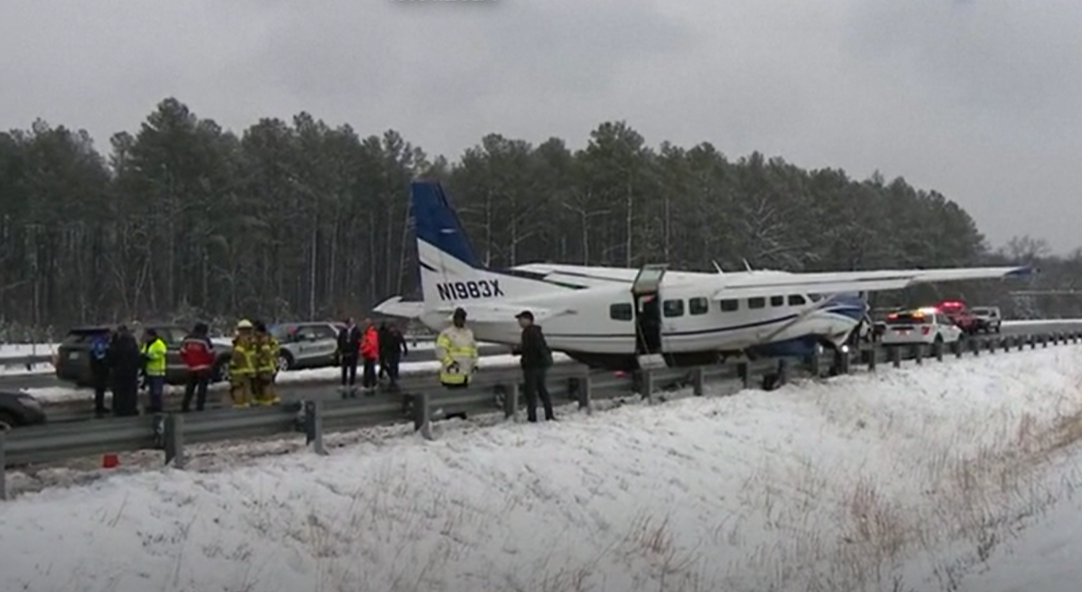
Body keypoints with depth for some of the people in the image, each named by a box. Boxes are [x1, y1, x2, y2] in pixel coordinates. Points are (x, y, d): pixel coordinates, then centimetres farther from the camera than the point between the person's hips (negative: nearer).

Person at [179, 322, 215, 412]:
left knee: (189, 388, 13)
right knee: (202, 388, 1)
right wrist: (210, 364, 9)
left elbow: (183, 353, 5)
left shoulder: (187, 339, 2)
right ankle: (199, 406, -3)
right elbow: (210, 354, -9)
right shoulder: (205, 340, -14)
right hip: (203, 368, -5)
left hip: (191, 368, 5)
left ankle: (184, 406, 11)